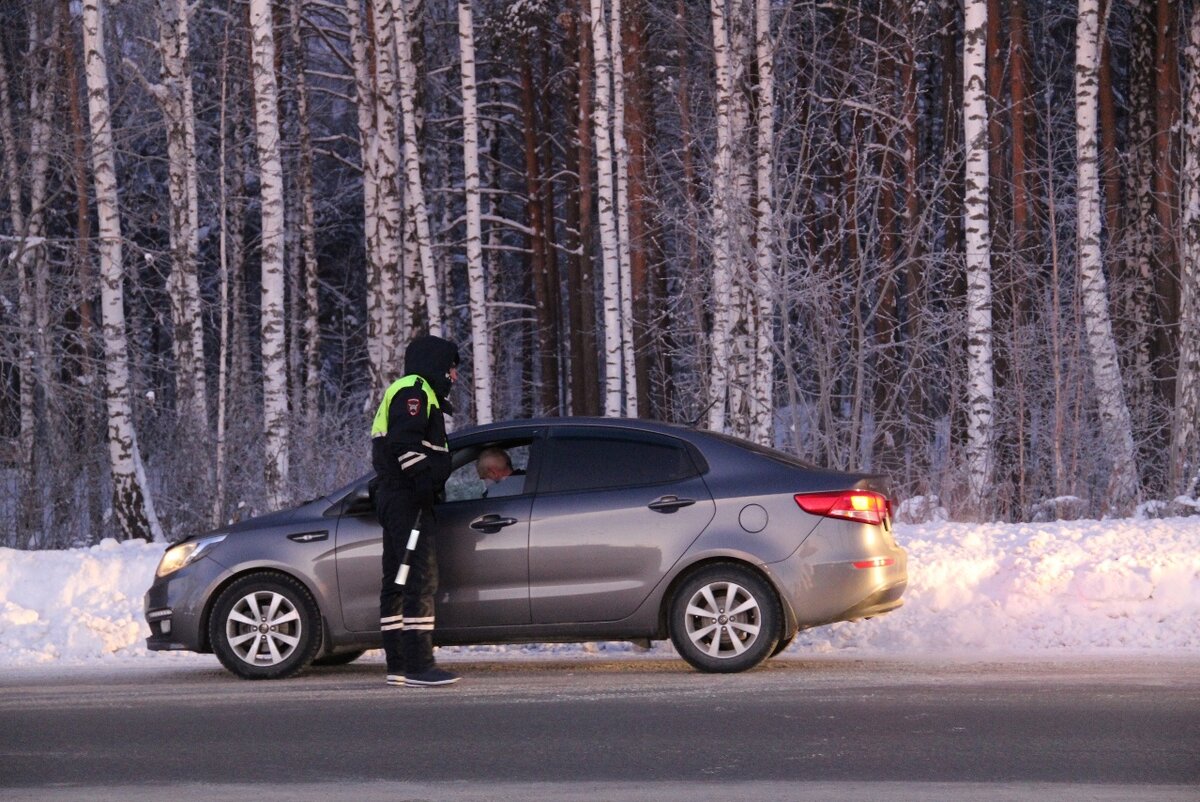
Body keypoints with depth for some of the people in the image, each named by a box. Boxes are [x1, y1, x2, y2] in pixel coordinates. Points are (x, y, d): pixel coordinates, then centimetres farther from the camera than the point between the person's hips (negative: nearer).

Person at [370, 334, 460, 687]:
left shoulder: (413, 392, 26)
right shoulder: (414, 391, -8)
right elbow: (404, 444, -21)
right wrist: (429, 479, -22)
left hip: (395, 499, 12)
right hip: (407, 499, -12)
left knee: (397, 583, 11)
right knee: (421, 581, -15)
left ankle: (398, 666, 14)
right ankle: (418, 667, -20)